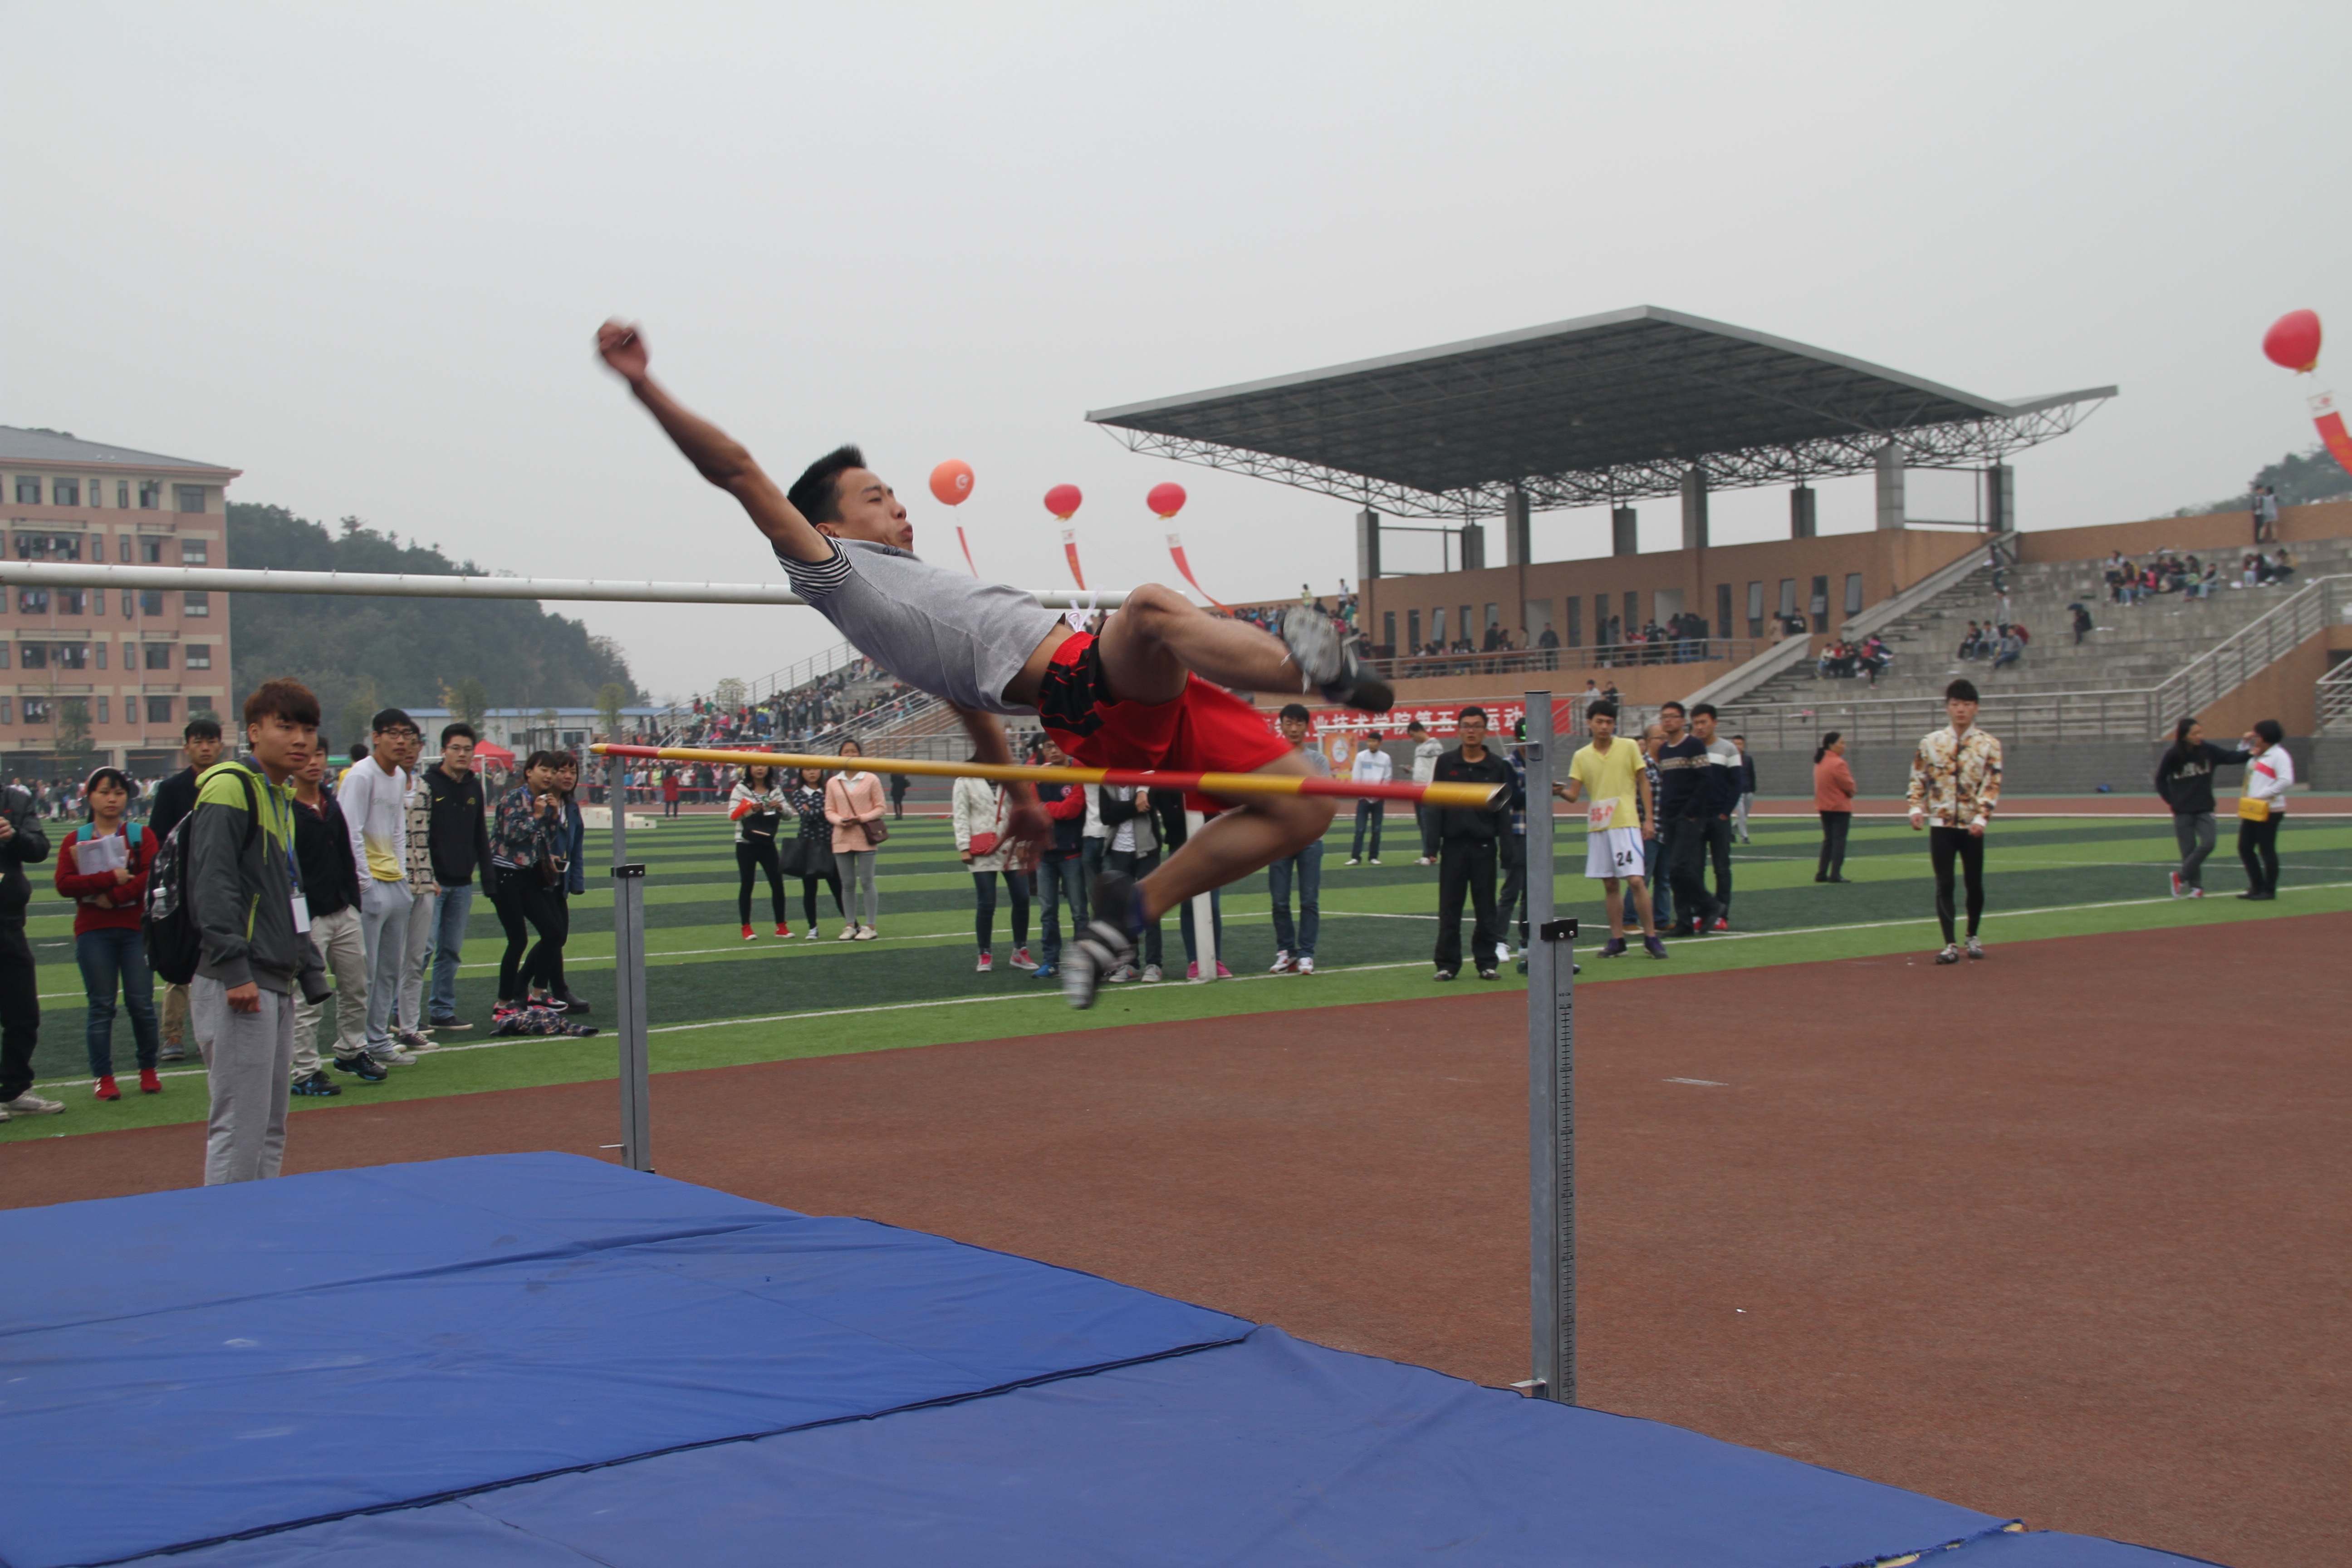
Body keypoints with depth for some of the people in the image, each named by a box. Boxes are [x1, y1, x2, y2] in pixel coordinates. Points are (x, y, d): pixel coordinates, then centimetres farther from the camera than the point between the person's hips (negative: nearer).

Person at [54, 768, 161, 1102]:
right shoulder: (75, 840, 7)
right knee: (101, 1005, 1)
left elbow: (152, 876, -9)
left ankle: (148, 1071, 13)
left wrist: (113, 897, -16)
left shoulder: (142, 836, 6)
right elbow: (64, 884, -6)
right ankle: (103, 1077, 6)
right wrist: (110, 878, -16)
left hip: (137, 928, 0)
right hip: (93, 933, 0)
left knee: (141, 1003, -1)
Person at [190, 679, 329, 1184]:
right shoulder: (230, 788, -10)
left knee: (271, 1128, 14)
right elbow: (213, 883, -19)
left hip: (276, 984, 10)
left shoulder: (285, 799, 19)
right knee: (239, 1127, -8)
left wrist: (310, 974, 19)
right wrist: (234, 970, -24)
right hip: (236, 986, -10)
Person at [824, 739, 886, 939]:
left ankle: (870, 926, 3)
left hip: (864, 838, -3)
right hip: (842, 838, 3)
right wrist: (841, 821, -12)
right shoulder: (833, 783, 7)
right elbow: (829, 811, 8)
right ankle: (851, 925, 15)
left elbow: (880, 808, 1)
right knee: (848, 884, 7)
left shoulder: (871, 780, 0)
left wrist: (861, 818, -14)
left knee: (867, 882, -2)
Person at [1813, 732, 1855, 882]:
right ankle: (1835, 875, -5)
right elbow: (1849, 786, -17)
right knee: (1839, 840, -3)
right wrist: (1851, 792, 5)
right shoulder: (1838, 763, -19)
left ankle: (1822, 874, 13)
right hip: (1840, 807, -8)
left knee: (1828, 840, 14)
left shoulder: (1819, 762, 9)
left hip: (1824, 806, 8)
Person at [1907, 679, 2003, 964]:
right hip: (1941, 824, 0)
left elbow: (1992, 786, -6)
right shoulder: (1930, 743, 4)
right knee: (1944, 884, -4)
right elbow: (1918, 780, 9)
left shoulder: (1989, 745, 1)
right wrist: (1916, 809, -6)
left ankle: (1973, 937, 28)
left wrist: (1981, 818, -17)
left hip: (1972, 827, 0)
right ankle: (1950, 945, -1)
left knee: (1975, 883, 8)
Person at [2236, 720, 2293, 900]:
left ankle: (2269, 890, 8)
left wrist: (2262, 795, -22)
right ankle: (2257, 888, 20)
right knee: (2245, 849, 11)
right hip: (2251, 811, 9)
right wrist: (2247, 743, 23)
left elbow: (2286, 781, -22)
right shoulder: (2257, 755, 18)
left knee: (2266, 851, -2)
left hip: (2269, 811, -9)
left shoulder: (2279, 755, -10)